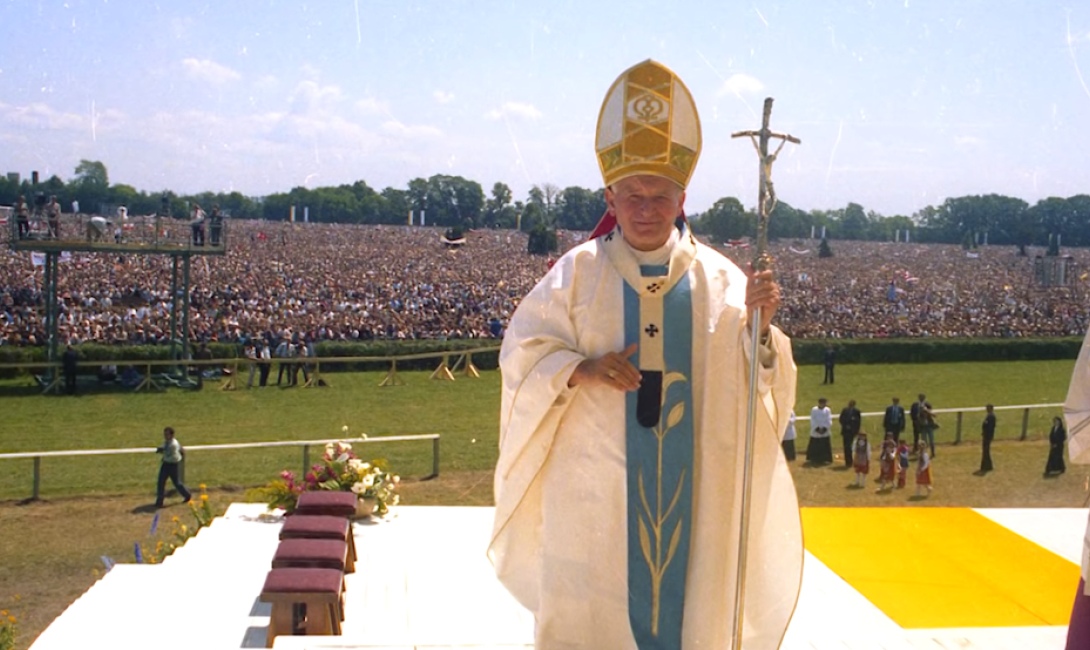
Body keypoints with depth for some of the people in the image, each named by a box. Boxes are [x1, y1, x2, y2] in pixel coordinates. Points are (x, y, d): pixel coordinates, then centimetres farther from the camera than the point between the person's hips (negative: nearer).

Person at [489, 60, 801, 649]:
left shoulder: (718, 279, -1)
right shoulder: (576, 273, -3)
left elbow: (757, 384, -3)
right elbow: (522, 357, -4)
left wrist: (760, 328, -22)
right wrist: (581, 369, -21)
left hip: (690, 488, 1)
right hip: (596, 488, -1)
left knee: (687, 593, 11)